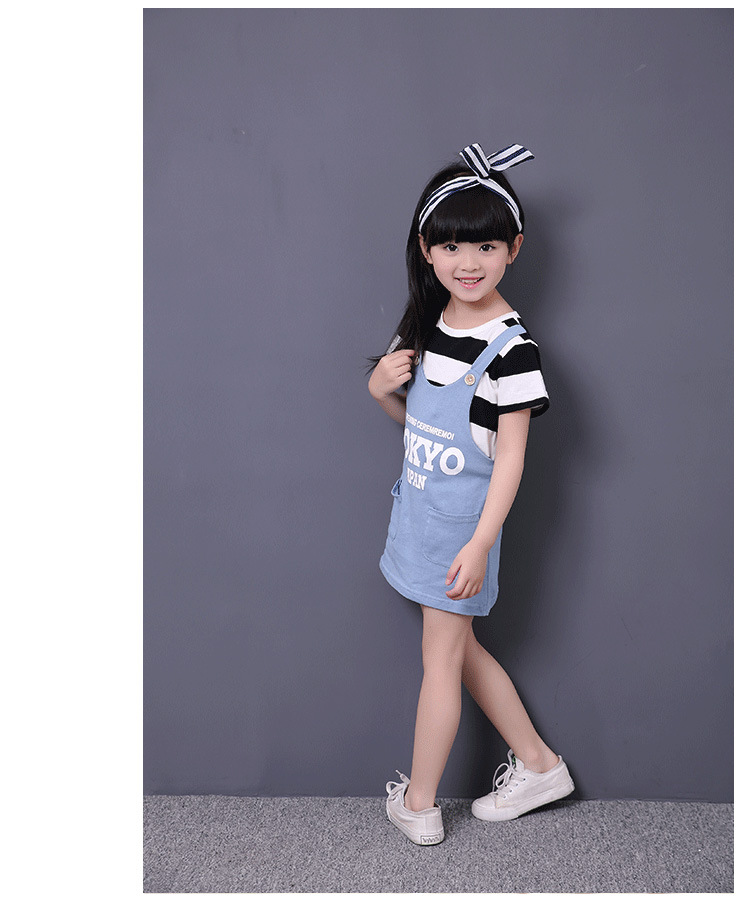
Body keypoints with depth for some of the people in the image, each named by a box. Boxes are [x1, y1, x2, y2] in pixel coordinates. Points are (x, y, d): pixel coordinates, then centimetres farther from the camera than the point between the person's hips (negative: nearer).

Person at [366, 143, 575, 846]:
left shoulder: (511, 346, -17)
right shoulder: (428, 325, 6)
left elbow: (510, 455, -17)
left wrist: (479, 542, -21)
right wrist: (383, 389, -4)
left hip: (464, 519, -8)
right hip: (422, 506, 8)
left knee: (440, 660, 6)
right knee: (461, 649, 18)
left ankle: (417, 804, 25)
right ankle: (537, 763, 35)